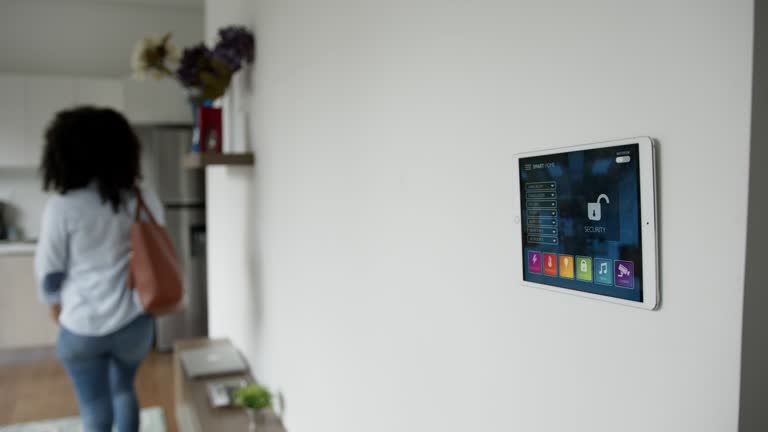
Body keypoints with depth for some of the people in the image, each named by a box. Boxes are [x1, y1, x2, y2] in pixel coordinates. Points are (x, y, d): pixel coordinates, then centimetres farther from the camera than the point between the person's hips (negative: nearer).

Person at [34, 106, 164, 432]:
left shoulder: (62, 206, -15)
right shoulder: (144, 199, -6)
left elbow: (48, 270, -6)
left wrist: (55, 303, 14)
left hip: (83, 327, -3)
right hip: (135, 321, 3)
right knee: (124, 389, 28)